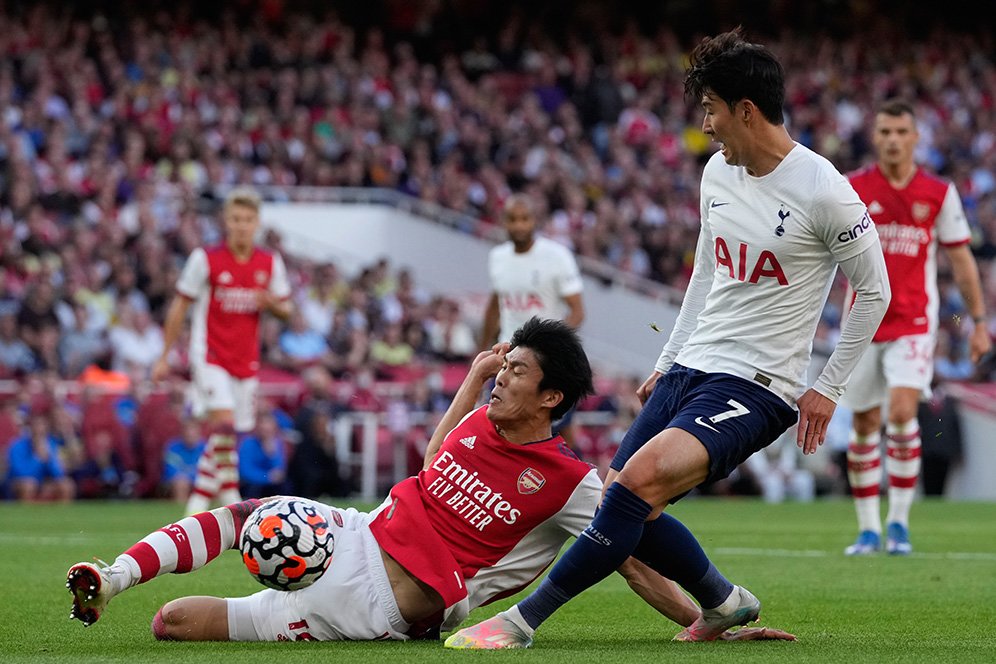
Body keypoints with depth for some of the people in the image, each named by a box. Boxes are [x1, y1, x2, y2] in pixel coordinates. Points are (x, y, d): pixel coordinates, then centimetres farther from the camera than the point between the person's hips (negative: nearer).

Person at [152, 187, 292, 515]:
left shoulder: (270, 263, 4)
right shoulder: (206, 259, -5)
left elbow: (285, 309, 13)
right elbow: (179, 306, 1)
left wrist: (272, 303, -13)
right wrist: (164, 356, 1)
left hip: (246, 361, 4)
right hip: (210, 355, -4)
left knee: (226, 437, 6)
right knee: (224, 422, -23)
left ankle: (197, 502, 17)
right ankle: (230, 495, -16)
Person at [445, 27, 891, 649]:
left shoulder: (823, 190, -14)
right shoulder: (718, 172, 8)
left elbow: (874, 289, -5)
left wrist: (828, 389, -4)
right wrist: (668, 360, 19)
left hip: (757, 385, -8)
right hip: (692, 366, 8)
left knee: (639, 479, -27)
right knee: (626, 507, -1)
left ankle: (523, 619, -23)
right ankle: (726, 603, 23)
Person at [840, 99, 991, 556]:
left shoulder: (939, 193, 1)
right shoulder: (852, 188, -1)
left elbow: (960, 258, 6)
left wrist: (978, 321, 5)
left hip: (913, 322, -1)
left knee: (902, 410, -19)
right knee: (864, 426, 4)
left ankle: (899, 522, -8)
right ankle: (868, 529, 15)